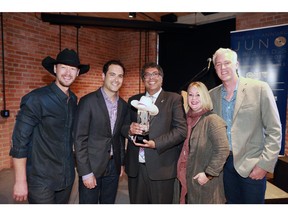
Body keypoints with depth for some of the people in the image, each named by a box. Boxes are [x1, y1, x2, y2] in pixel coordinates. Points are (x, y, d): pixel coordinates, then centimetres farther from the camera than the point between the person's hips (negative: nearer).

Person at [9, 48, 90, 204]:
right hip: (41, 179, -5)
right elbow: (19, 142, -14)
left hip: (67, 177, 6)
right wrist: (21, 181, -14)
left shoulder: (73, 100, 3)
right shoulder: (36, 99, -15)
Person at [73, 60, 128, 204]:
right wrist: (85, 172, -14)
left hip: (113, 166, 5)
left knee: (109, 203, 18)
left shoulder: (123, 105, 4)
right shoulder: (88, 101, -12)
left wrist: (121, 162, 13)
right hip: (91, 166, -5)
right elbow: (79, 138, -13)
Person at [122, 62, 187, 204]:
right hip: (135, 167, 4)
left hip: (161, 168, -3)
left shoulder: (174, 99, 0)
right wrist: (130, 130, -12)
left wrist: (156, 143, -17)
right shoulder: (133, 100, 12)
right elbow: (124, 127, 11)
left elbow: (182, 129, -8)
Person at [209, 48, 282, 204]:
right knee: (231, 201, 17)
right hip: (224, 163, 3)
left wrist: (264, 164, -12)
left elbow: (274, 131, -8)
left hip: (252, 165, -3)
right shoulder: (212, 94, 3)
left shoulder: (260, 88, -8)